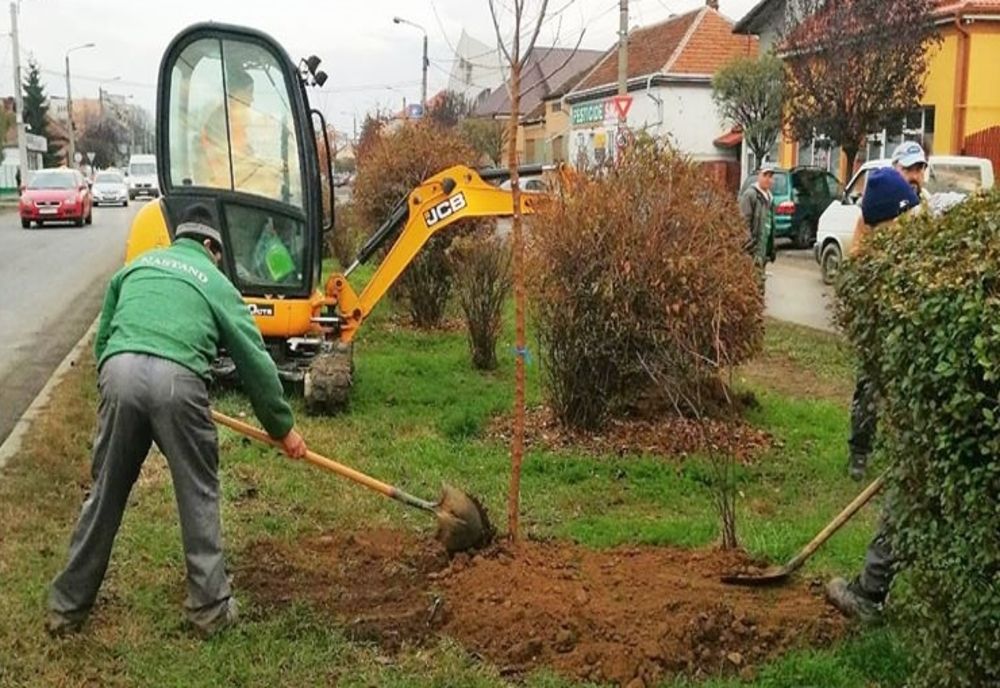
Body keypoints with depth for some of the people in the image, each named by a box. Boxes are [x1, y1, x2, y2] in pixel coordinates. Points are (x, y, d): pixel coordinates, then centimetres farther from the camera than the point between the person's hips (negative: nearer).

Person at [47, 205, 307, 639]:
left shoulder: (136, 266, 29)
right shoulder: (216, 282, 21)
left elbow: (102, 338, 26)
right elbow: (255, 360, 21)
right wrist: (282, 427, 27)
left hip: (118, 372, 3)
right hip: (176, 380, -3)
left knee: (105, 494, 15)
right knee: (199, 496, 12)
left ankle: (67, 607, 26)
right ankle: (210, 607, 17)